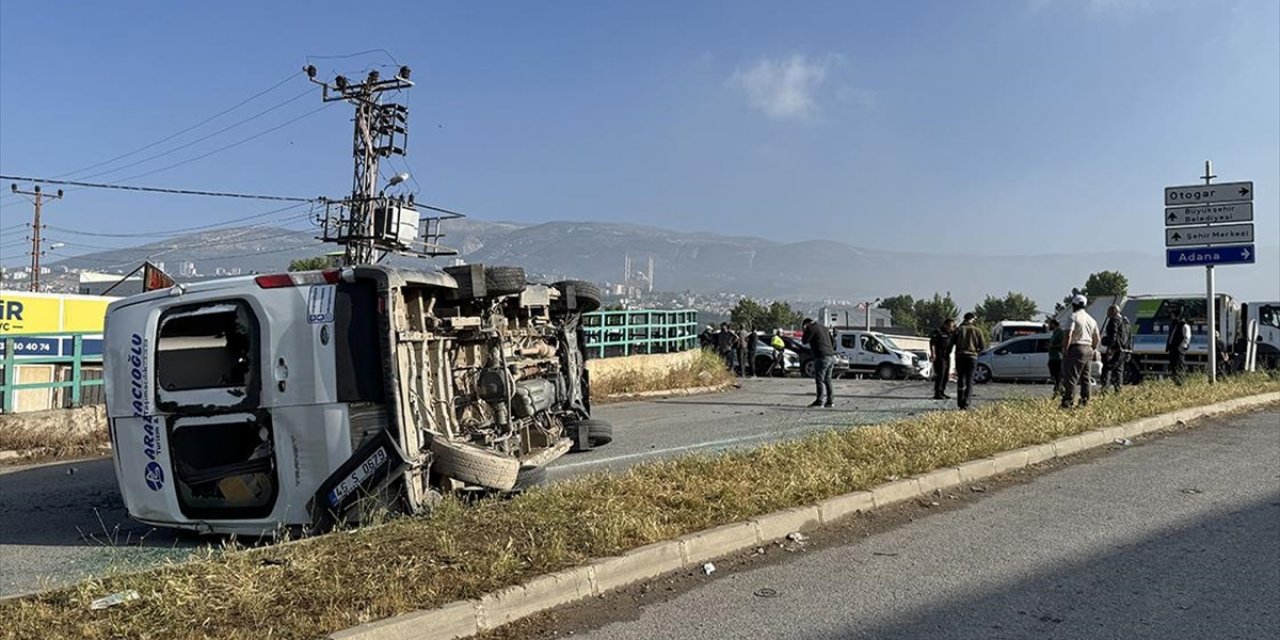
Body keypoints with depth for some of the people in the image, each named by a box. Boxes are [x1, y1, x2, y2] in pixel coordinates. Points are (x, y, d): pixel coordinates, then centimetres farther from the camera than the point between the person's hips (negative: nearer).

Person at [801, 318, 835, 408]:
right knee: (827, 379, 14)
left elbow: (804, 341, -6)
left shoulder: (811, 328, -3)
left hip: (822, 357, -8)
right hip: (831, 356, 8)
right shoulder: (824, 328, 22)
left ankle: (820, 401, -9)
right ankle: (830, 400, 15)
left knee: (819, 380, -6)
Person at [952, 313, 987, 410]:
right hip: (972, 357, -1)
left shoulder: (959, 329, 4)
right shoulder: (977, 330, 3)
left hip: (960, 356, 1)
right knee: (969, 381, 2)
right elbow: (983, 347, 2)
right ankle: (966, 403, -9)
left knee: (961, 380, 11)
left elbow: (951, 343, -1)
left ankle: (960, 403, 11)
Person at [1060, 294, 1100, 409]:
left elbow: (1068, 335, -19)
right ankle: (1085, 401, 14)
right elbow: (1097, 339, 20)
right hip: (1088, 349, 8)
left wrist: (1064, 350, -14)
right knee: (1085, 377, 12)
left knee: (1071, 376, -8)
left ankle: (1068, 402, -12)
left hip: (1076, 348, -8)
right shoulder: (1091, 319, 16)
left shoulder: (1074, 317, -9)